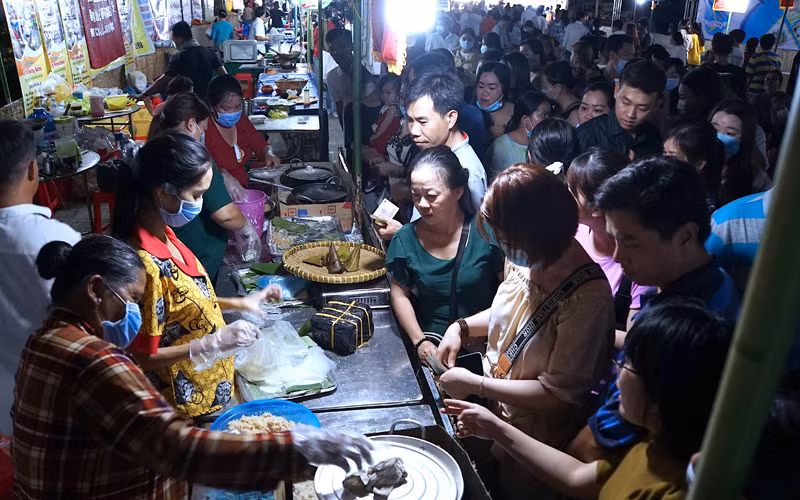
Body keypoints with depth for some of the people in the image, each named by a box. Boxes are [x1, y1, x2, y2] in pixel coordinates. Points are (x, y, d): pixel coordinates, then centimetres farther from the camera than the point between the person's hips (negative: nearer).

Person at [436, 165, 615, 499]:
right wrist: (462, 326, -6)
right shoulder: (524, 258, -11)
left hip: (533, 443, -6)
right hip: (490, 409, 6)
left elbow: (558, 394, -26)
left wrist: (475, 385, -22)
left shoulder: (587, 298, -32)